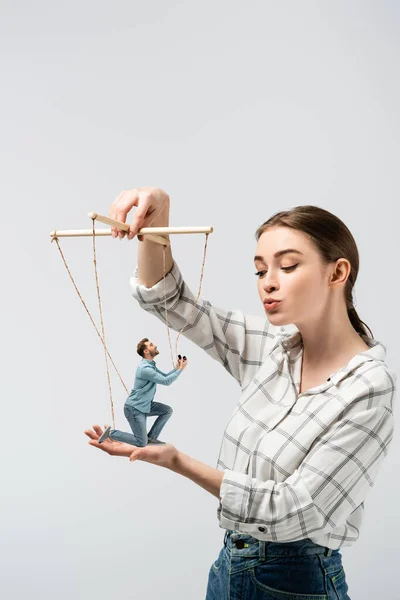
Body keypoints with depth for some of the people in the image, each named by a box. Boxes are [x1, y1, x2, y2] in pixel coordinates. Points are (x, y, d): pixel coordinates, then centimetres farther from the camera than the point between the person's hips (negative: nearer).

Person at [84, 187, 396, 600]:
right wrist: (156, 216, -20)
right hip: (229, 566, 5)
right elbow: (167, 299, -3)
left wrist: (177, 462, -27)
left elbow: (292, 509, -22)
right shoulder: (272, 348, -3)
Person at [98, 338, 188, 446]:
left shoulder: (151, 365, 7)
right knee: (142, 443, -6)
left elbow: (165, 376, 14)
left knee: (167, 410, 3)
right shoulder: (145, 368, -25)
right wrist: (181, 369, -17)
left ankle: (151, 437, 12)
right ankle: (111, 433, 4)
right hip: (134, 408, -10)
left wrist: (176, 368, -1)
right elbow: (166, 381, -25)